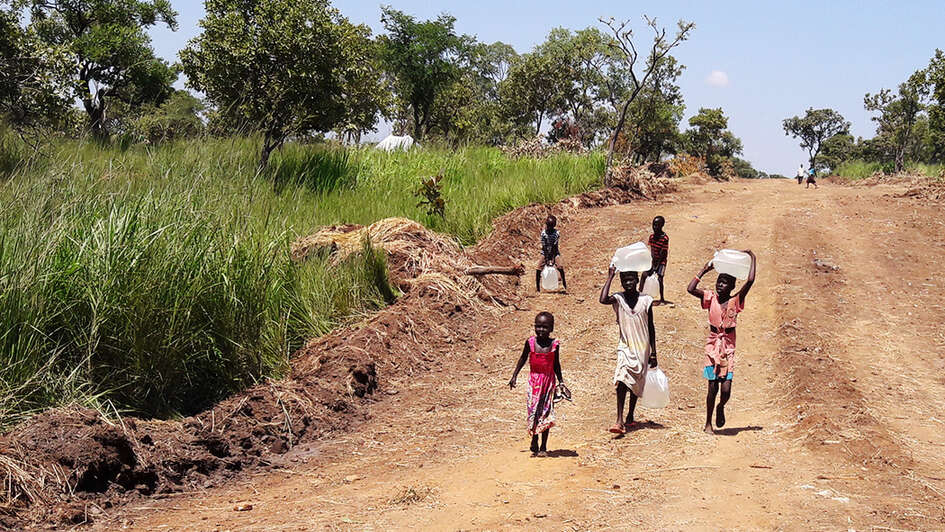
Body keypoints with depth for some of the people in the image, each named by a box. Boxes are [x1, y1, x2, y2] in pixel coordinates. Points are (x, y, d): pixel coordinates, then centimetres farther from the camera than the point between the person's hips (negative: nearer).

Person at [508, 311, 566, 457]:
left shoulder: (554, 344, -5)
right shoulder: (530, 342, -5)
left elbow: (556, 365, 8)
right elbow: (523, 359, 10)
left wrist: (561, 382, 9)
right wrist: (514, 376, 10)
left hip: (549, 381, 0)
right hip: (534, 381, 0)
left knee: (546, 414, 2)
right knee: (533, 412, 0)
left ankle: (543, 447, 11)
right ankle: (534, 444, 16)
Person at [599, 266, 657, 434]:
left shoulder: (645, 300, -2)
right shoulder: (618, 299, -4)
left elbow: (651, 328, 4)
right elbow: (603, 300, -28)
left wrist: (653, 353, 4)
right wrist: (610, 277, -19)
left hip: (642, 349, 2)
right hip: (625, 347, -2)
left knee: (637, 384, 13)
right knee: (622, 380, -19)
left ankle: (630, 417, 31)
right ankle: (619, 420, -23)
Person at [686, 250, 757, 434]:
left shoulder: (736, 301, -2)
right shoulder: (711, 298, 1)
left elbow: (750, 281, -13)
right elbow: (691, 288, -12)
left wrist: (753, 259, -5)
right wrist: (704, 270, -5)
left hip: (728, 348, 0)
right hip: (713, 346, 0)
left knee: (726, 389, -9)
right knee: (712, 387, 0)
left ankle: (721, 407, 25)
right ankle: (708, 423, 14)